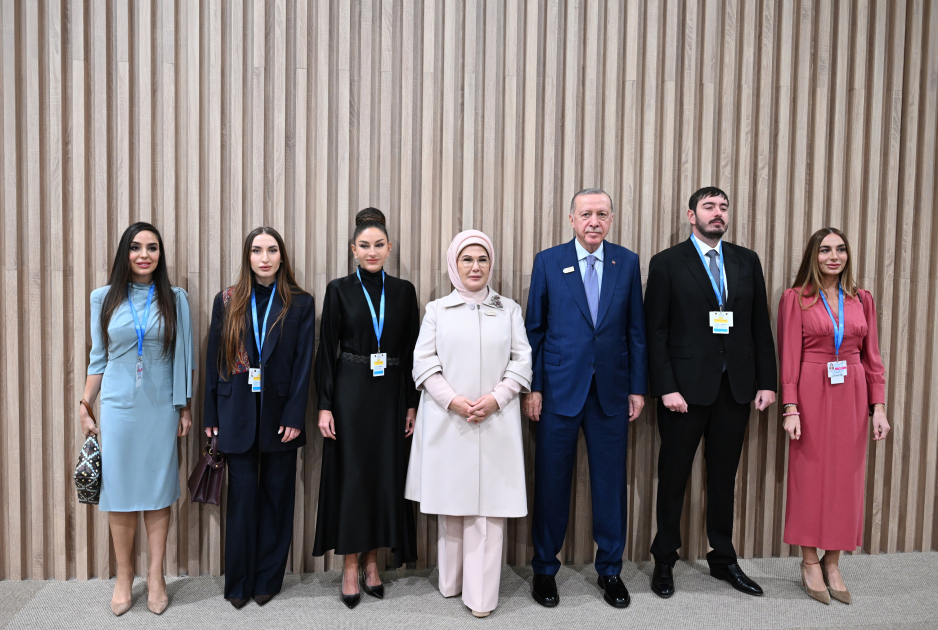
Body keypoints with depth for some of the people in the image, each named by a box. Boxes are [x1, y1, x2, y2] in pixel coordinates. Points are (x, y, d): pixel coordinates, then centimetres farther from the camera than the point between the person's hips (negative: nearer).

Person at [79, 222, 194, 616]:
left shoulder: (175, 300, 2)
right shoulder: (104, 298, 4)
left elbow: (183, 358, 3)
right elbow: (98, 359, 9)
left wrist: (185, 407, 3)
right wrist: (85, 405, 7)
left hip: (161, 409, 0)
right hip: (118, 407, 1)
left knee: (158, 493, 5)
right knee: (120, 493, 5)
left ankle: (156, 577, 18)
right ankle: (124, 577, 21)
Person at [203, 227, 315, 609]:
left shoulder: (301, 304, 0)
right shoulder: (227, 302, 5)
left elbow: (304, 364, -4)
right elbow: (214, 360, 6)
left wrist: (294, 417, -11)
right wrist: (211, 416, 3)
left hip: (280, 413, 0)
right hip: (237, 413, 1)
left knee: (276, 498, 9)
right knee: (242, 498, 4)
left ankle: (268, 579, 23)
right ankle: (239, 582, 20)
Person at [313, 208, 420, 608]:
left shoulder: (403, 291, 5)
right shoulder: (339, 290, 0)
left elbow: (412, 351, 6)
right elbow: (327, 350, -1)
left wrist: (412, 404, 2)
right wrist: (324, 405, -7)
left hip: (391, 394, 2)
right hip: (350, 392, -2)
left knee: (387, 475, 7)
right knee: (350, 475, 3)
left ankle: (372, 560, 23)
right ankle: (351, 566, 16)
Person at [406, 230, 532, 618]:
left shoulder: (510, 309, 10)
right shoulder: (437, 309, 7)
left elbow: (522, 361, 5)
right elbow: (424, 361, 1)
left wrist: (496, 397, -10)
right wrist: (452, 400, -11)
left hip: (496, 421, 0)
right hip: (447, 420, 0)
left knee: (489, 503, -1)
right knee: (450, 500, 7)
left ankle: (481, 594, 6)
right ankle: (450, 581, 22)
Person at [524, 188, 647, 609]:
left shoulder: (627, 262, 5)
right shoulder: (548, 262, 1)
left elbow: (636, 330, 7)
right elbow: (533, 329, 1)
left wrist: (638, 387, 4)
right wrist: (532, 387, -3)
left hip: (611, 392, 2)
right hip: (559, 390, -1)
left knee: (611, 483, 10)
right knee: (551, 482, 7)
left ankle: (610, 570, 29)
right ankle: (545, 569, 25)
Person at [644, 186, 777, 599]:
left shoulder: (747, 261, 10)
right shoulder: (667, 263, -3)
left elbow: (761, 327, 10)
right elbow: (656, 332, -7)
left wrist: (767, 381, 3)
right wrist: (666, 388, -14)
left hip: (736, 387, 4)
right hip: (685, 387, -4)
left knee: (724, 475, 14)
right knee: (674, 476, 8)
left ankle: (723, 559, 30)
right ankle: (664, 561, 23)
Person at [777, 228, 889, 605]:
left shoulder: (862, 300, 9)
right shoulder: (795, 298, -2)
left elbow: (872, 357, 9)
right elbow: (789, 357, -5)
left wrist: (878, 406, 2)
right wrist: (790, 408, -12)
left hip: (853, 395, 3)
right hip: (812, 393, -3)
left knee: (846, 476, 7)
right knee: (809, 474, 4)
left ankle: (832, 562, 21)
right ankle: (809, 562, 18)